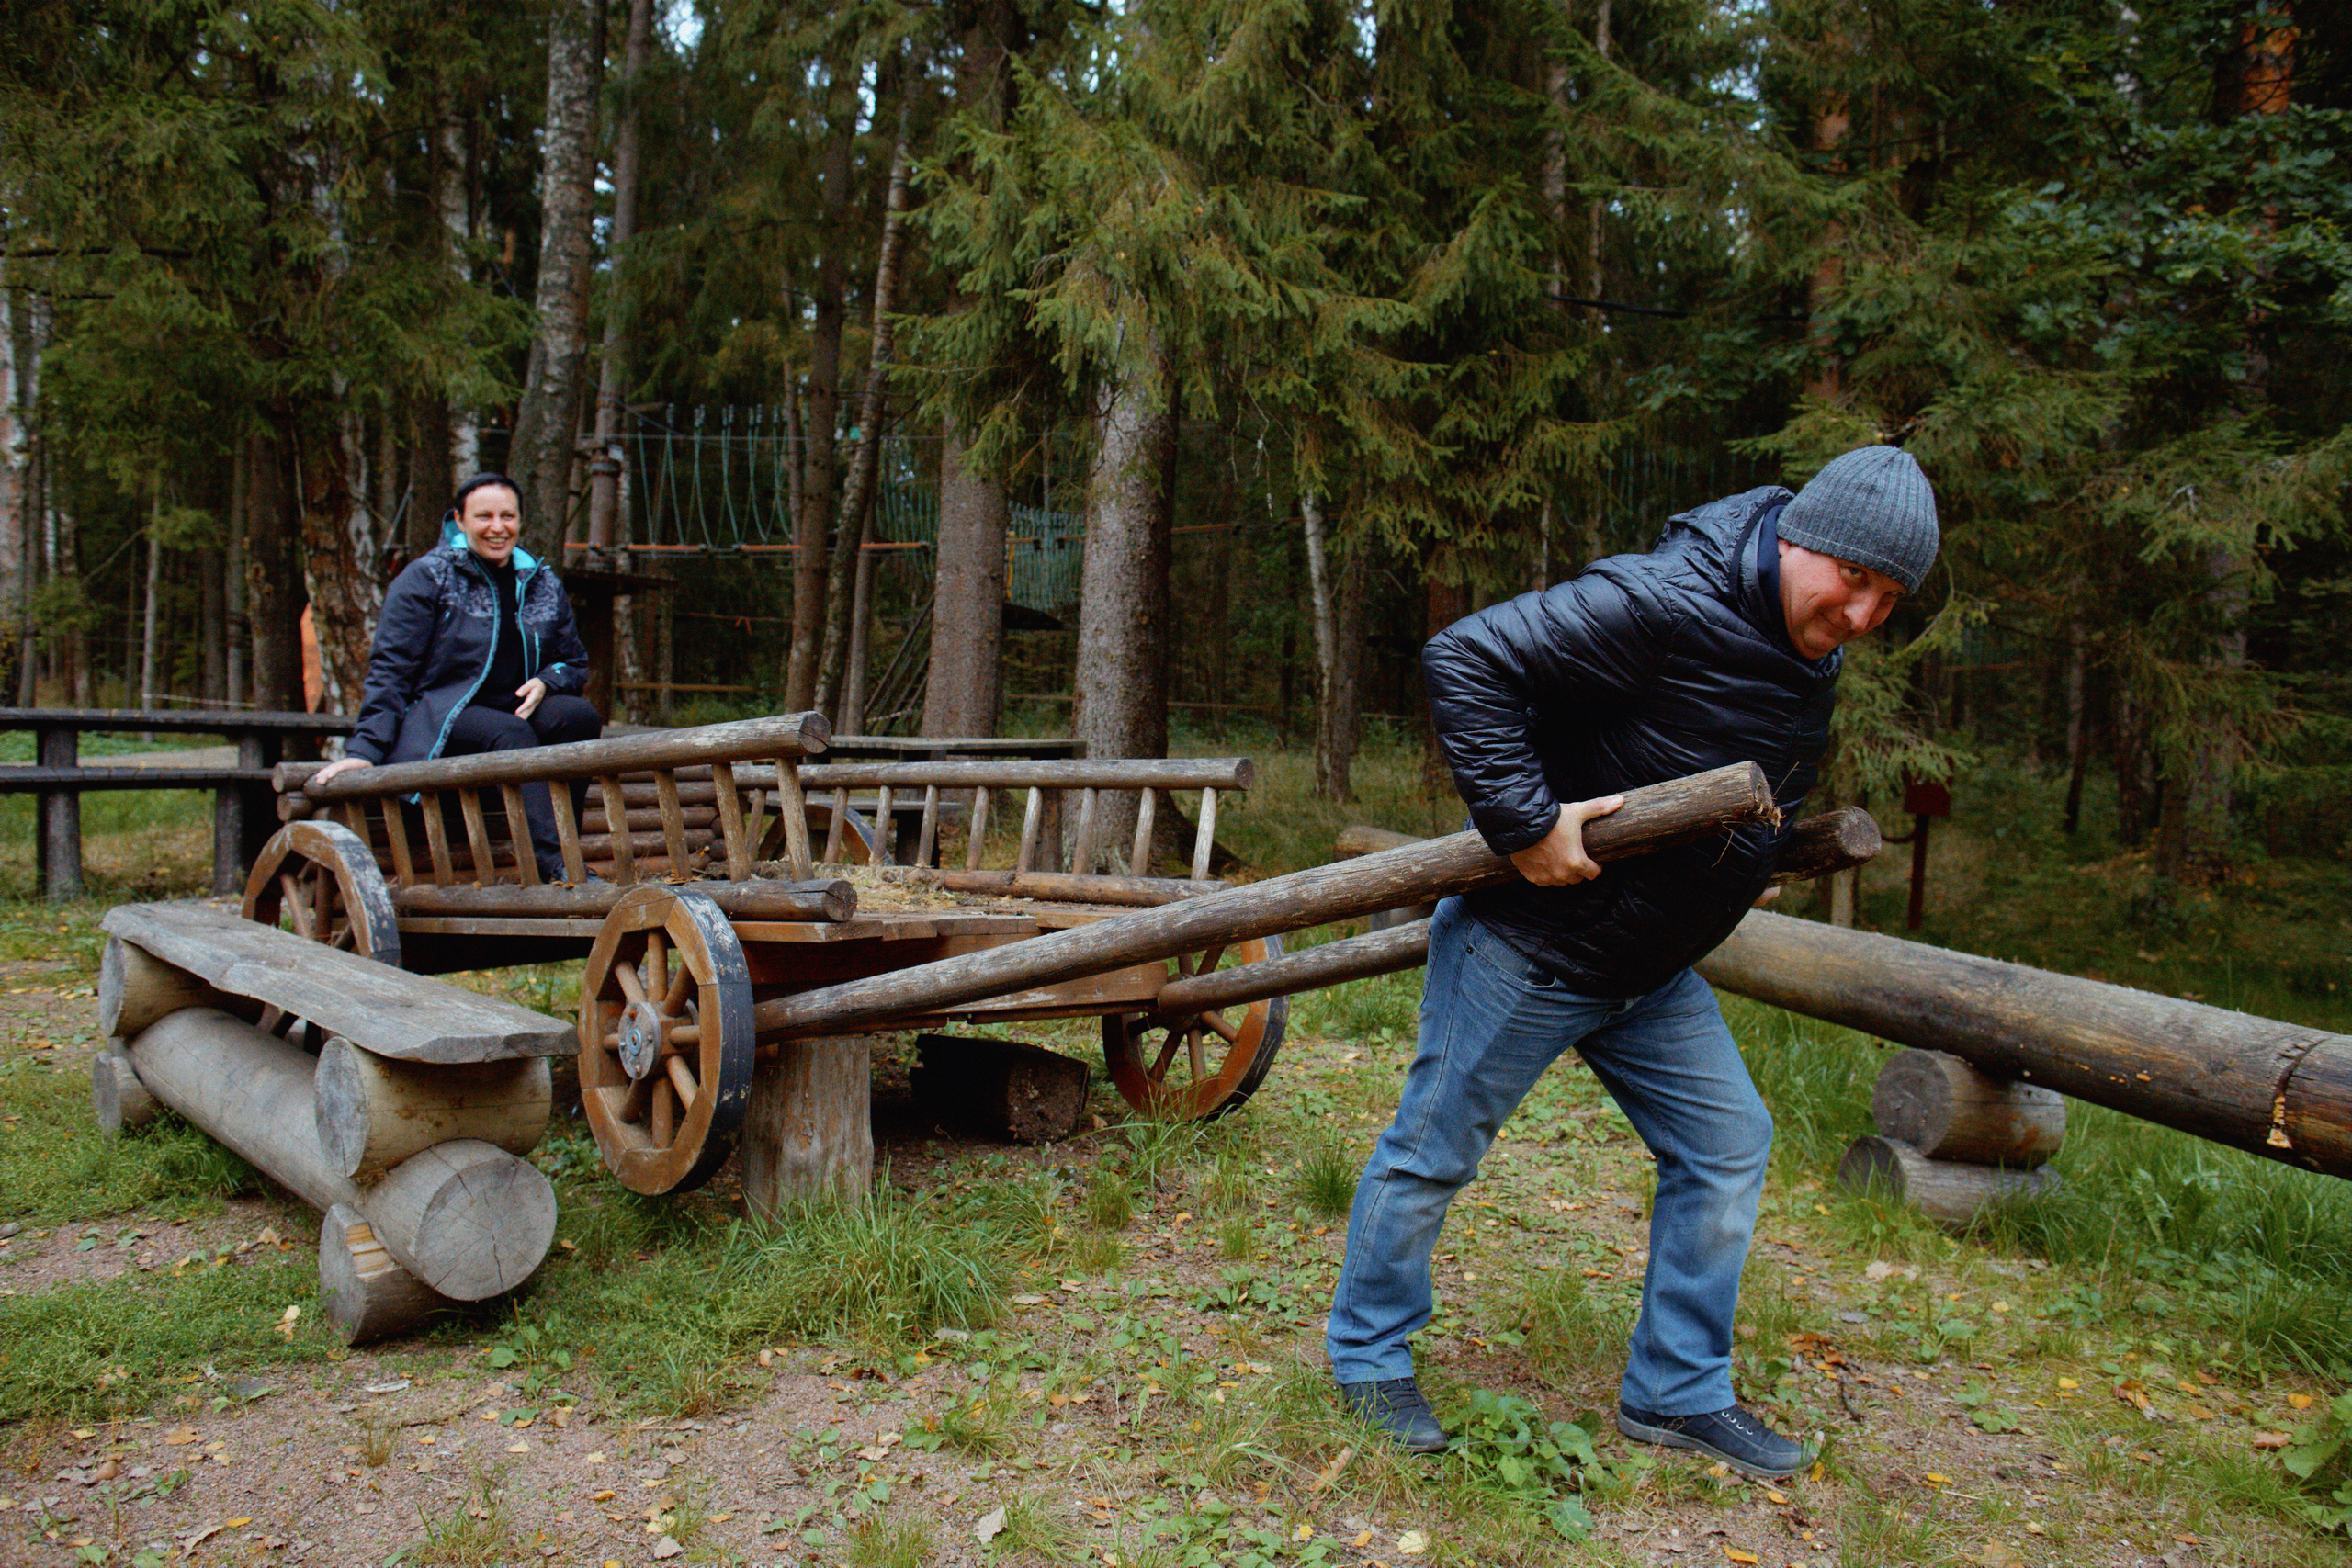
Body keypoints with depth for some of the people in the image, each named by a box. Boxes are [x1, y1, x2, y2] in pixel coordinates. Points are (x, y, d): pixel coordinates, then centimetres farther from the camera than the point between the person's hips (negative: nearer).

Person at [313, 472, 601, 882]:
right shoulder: (426, 578, 2)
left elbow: (574, 662, 24)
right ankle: (554, 867, -49)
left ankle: (561, 847, -29)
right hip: (437, 720, -4)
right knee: (511, 733, -36)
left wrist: (544, 682, -2)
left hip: (515, 710, 5)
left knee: (580, 715, -27)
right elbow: (390, 668, -3)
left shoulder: (542, 585, 16)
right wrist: (365, 748, -14)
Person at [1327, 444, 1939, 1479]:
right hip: (1524, 949, -8)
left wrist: (1747, 865, 13)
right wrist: (1526, 822, -31)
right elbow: (1465, 662, -30)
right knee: (1433, 1151, 5)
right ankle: (1368, 1354, 27)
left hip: (1654, 969, 9)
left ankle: (1677, 1393, 24)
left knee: (1727, 1144, 9)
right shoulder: (1664, 606, -27)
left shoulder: (1812, 663, 4)